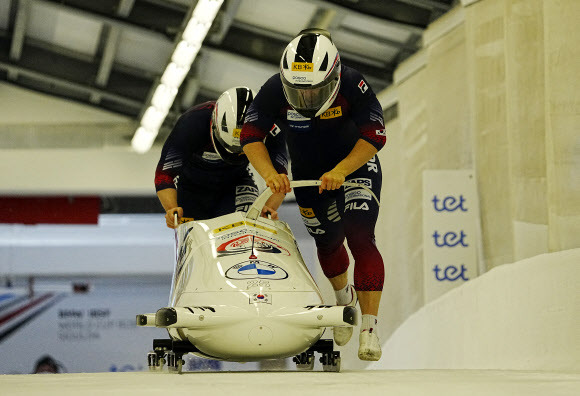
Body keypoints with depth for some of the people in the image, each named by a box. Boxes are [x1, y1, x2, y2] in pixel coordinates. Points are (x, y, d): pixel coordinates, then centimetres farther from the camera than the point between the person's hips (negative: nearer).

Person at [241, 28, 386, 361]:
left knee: (360, 240, -18)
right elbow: (251, 136, -19)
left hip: (356, 166, -3)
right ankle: (344, 297, 47)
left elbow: (375, 136, -28)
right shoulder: (275, 91, -25)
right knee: (328, 242, 14)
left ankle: (370, 328, -21)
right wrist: (269, 174, -35)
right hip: (308, 174, 3)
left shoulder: (353, 85, -30)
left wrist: (340, 172, -39)